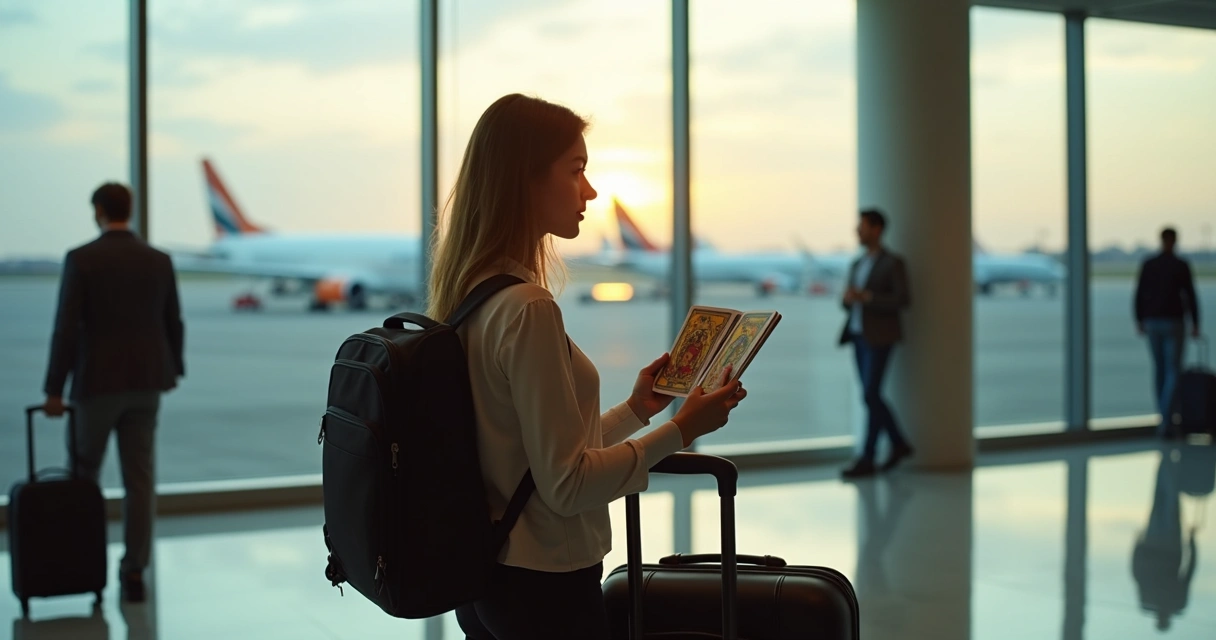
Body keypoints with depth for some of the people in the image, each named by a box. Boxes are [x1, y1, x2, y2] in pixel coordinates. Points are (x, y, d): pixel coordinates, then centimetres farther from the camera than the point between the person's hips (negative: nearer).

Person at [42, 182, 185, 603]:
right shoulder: (159, 261, 2)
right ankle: (134, 572, 3)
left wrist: (54, 389, -8)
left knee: (84, 471, 17)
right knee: (140, 480, 4)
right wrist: (174, 369, 26)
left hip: (97, 381, -3)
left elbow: (67, 329, -14)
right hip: (145, 381, 3)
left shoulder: (80, 259, -10)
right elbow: (174, 325, 8)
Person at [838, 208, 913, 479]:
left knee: (871, 396, -11)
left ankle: (867, 459, -8)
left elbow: (903, 300, -14)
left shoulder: (893, 263, -6)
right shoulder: (857, 264, 16)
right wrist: (848, 298, -6)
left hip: (879, 338, -8)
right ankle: (899, 444, 25)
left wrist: (866, 297, -20)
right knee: (871, 396, 10)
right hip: (858, 336, 8)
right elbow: (849, 302, 19)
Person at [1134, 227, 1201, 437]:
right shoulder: (1182, 266, -9)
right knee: (1173, 372, 0)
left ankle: (1166, 419, 22)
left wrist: (1139, 321, 14)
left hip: (1153, 324, 4)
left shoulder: (1147, 265, 1)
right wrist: (1195, 324, 0)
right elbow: (1191, 297, -9)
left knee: (1159, 370, 17)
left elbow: (1139, 295, 2)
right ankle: (1165, 420, -16)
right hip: (1174, 324, -4)